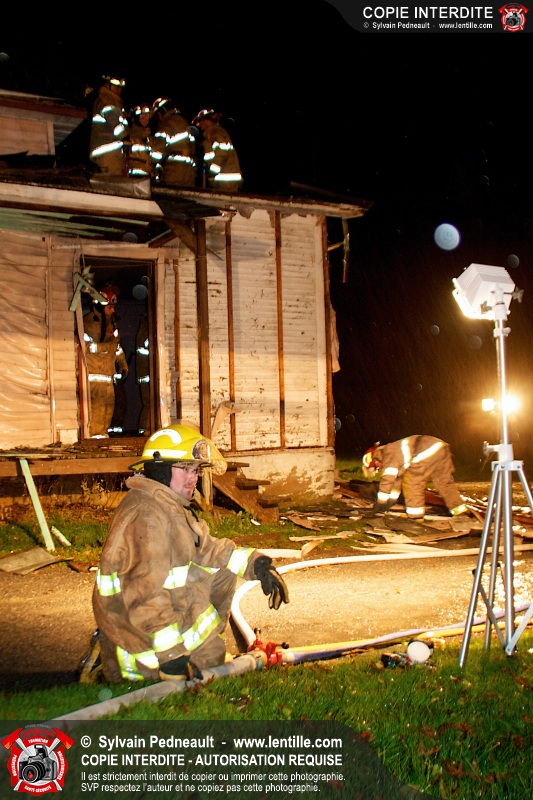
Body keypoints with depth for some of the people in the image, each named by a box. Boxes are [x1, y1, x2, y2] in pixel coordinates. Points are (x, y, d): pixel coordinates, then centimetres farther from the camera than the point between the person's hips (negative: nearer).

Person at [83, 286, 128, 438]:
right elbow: (86, 345, -18)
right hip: (93, 373, -8)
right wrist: (107, 346, -20)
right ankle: (95, 434, -10)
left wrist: (123, 365, 19)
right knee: (98, 403, -14)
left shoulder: (111, 323, 19)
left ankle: (103, 433, 16)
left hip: (108, 373, 8)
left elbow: (117, 346, 26)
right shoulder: (87, 322, -7)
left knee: (109, 402, 8)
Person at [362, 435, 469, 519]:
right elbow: (397, 478, 39)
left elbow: (387, 479, -1)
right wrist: (392, 499, 43)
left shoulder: (389, 455, 2)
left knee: (411, 482, 0)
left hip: (429, 453, -10)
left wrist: (380, 503, 6)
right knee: (444, 482, 20)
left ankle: (415, 514, 1)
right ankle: (459, 509, 23)